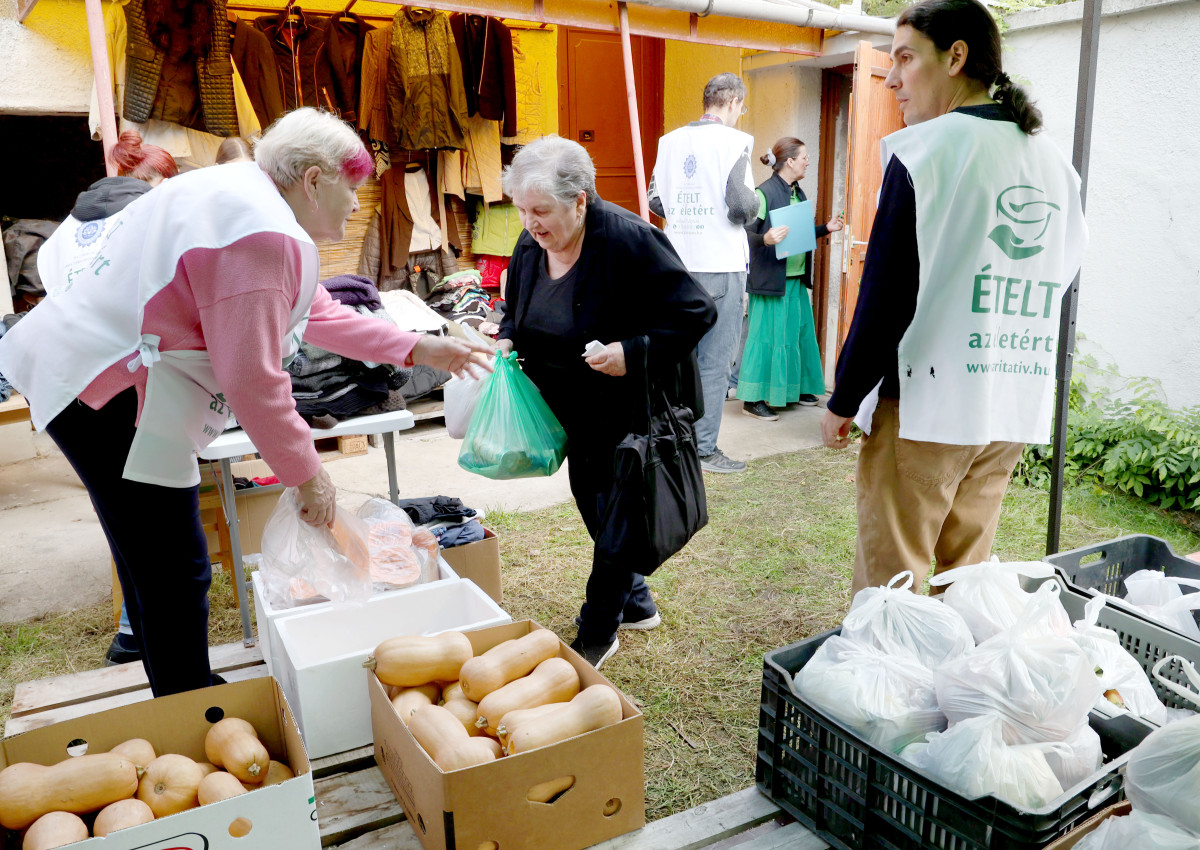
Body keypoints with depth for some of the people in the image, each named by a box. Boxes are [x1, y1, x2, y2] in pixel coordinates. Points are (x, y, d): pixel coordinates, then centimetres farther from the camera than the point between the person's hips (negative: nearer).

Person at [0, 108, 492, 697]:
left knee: (149, 565, 20)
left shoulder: (245, 193, 14)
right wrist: (306, 475, -11)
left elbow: (317, 314, 19)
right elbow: (252, 380, -22)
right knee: (175, 576, -3)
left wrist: (417, 350, 18)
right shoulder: (267, 236, -21)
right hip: (106, 391, -11)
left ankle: (174, 704, 36)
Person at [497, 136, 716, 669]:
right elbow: (517, 311, 15)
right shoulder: (529, 245, -2)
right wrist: (507, 339, -7)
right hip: (575, 409, 8)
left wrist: (633, 351, -30)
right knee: (590, 501, 17)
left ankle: (597, 634, 18)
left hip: (631, 408, -8)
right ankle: (636, 603, 38)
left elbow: (696, 314, -21)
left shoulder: (629, 240, -24)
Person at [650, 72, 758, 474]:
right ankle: (705, 449, 7)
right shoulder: (734, 141, -8)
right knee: (715, 362, 2)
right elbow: (741, 203, -17)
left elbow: (656, 200, 10)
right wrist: (754, 207, 4)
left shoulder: (670, 140, 9)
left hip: (678, 265, 6)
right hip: (721, 265, -6)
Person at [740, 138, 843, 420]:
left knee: (800, 331, 13)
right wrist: (765, 239, -34)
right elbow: (745, 231, -16)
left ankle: (796, 388, 28)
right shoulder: (764, 192, -12)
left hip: (797, 278, 9)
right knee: (766, 335, -6)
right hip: (771, 278, -9)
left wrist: (826, 229, 15)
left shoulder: (798, 193, 15)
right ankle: (753, 399, 2)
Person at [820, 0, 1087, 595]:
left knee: (889, 580, 3)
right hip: (1017, 409, 7)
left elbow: (885, 295, -13)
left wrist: (843, 401, -6)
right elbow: (1062, 275, 18)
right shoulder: (1054, 162, 12)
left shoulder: (926, 148, -9)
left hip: (925, 404, -7)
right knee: (968, 572, 17)